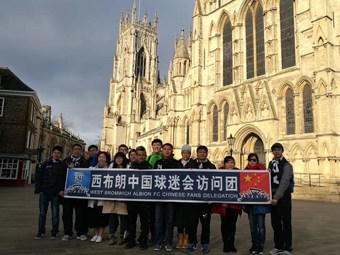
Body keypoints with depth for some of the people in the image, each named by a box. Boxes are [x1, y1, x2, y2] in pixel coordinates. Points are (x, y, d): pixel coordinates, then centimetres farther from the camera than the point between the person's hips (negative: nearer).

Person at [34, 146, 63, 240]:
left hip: (56, 193, -1)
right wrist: (39, 189, -3)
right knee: (42, 213, 8)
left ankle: (54, 232, 15)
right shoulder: (45, 164, 4)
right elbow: (38, 177, 4)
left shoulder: (62, 165, 2)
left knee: (55, 214, 5)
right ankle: (41, 232, 19)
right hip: (44, 193, 1)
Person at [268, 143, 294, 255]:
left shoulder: (287, 165, -8)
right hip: (273, 197, 6)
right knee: (275, 223, 11)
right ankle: (278, 246, 24)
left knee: (286, 223, 2)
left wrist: (276, 198, -22)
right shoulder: (271, 164, 12)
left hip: (284, 197, -6)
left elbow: (284, 183, -17)